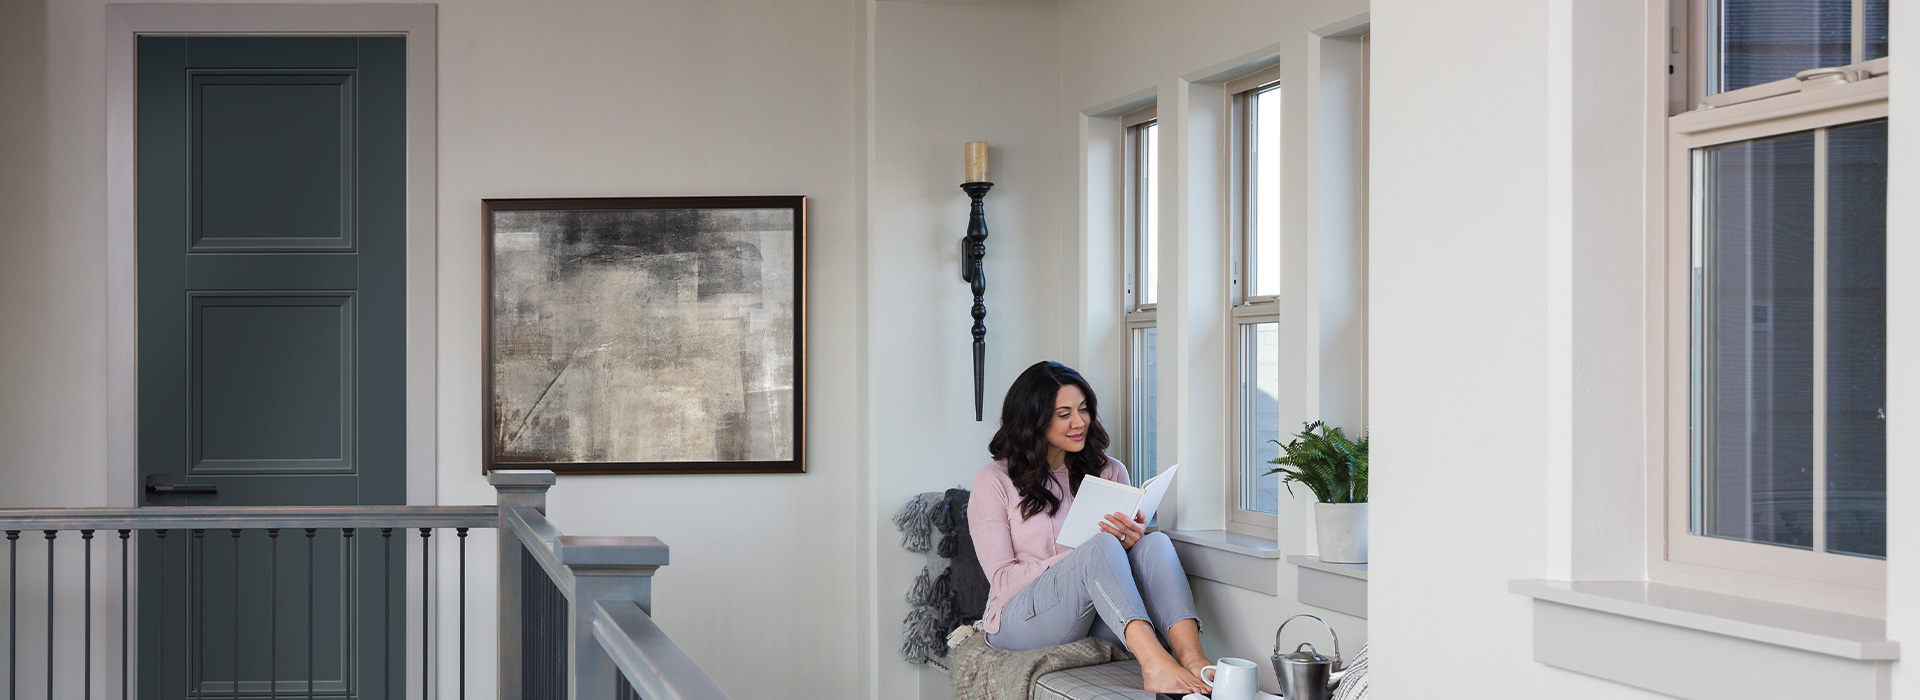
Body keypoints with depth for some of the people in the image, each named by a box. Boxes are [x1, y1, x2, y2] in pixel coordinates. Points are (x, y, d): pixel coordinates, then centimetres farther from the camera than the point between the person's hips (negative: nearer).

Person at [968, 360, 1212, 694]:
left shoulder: (1110, 472, 16)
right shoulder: (995, 481, 2)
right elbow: (1002, 577, -5)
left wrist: (1132, 541, -13)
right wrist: (1087, 553, -17)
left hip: (1098, 623, 4)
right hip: (1022, 617, -4)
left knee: (1155, 543, -23)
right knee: (1101, 545, -31)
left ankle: (1192, 658, -47)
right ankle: (1154, 664, -52)